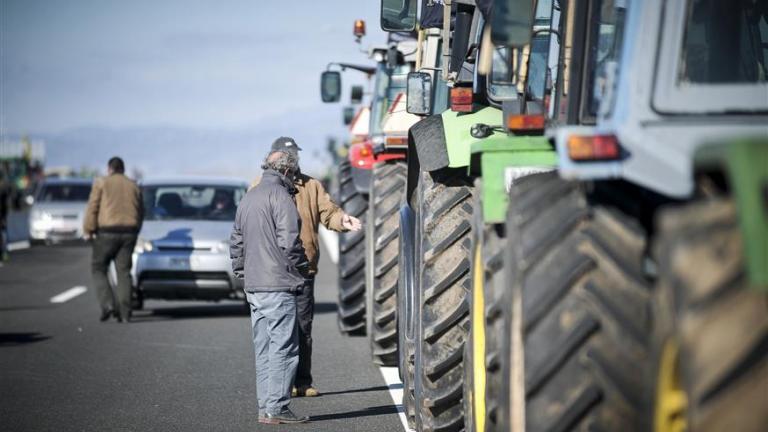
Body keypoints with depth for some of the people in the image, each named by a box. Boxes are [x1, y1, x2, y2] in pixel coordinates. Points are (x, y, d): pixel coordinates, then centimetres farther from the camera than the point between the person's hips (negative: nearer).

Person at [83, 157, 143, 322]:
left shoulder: (101, 183, 1)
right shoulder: (134, 186, 13)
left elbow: (92, 208, -5)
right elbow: (141, 212, 12)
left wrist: (88, 230, 0)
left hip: (107, 232, -3)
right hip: (129, 232, 4)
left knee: (98, 269, 7)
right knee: (123, 271, 6)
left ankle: (107, 304, -11)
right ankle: (124, 312, -1)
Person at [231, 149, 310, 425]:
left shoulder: (248, 198, 18)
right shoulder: (280, 196, -9)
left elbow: (236, 243, 21)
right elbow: (289, 241, -16)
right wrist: (301, 269, -3)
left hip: (253, 287, 9)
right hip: (278, 285, -8)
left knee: (263, 349, 11)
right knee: (284, 347, -6)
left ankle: (266, 407, 12)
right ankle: (276, 408, -7)